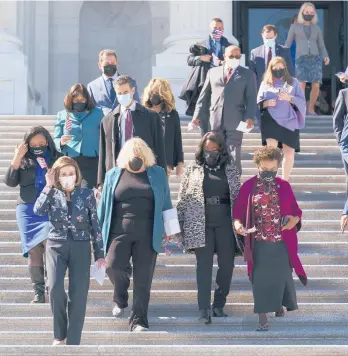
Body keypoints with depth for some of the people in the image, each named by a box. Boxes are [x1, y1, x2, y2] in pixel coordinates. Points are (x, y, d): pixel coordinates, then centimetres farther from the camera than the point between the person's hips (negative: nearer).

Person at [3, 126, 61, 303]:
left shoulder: (58, 158, 4)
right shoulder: (23, 160, 9)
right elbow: (10, 182, 1)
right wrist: (17, 158, -8)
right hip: (28, 209, 2)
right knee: (34, 250, 2)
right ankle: (38, 293, 8)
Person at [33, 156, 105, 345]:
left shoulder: (87, 194, 2)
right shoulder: (52, 194, 4)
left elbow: (95, 224, 4)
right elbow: (38, 210, -16)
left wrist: (99, 253, 1)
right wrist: (49, 186, -14)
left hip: (81, 247, 0)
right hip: (56, 245, 0)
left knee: (78, 293, -6)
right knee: (55, 287, -18)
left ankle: (73, 342, 2)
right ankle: (59, 334, 3)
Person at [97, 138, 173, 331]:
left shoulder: (158, 174, 11)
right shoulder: (114, 175, 11)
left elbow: (166, 203, 12)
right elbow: (105, 205, 13)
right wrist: (100, 231, 11)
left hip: (148, 234, 0)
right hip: (120, 231, 0)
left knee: (143, 278, -3)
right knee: (113, 266, -19)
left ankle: (139, 320, 7)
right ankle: (120, 299, 12)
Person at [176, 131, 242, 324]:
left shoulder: (230, 170, 9)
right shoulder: (193, 170, 6)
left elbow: (238, 197, 13)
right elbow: (183, 200, 7)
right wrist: (179, 226, 2)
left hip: (225, 223, 2)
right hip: (201, 225, -2)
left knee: (227, 264, 3)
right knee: (204, 265, -7)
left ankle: (219, 306, 17)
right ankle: (204, 310, -9)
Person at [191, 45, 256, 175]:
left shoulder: (247, 74, 9)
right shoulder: (213, 72, 15)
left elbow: (251, 98, 1)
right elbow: (204, 96, 14)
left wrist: (249, 117, -13)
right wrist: (198, 114, 6)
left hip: (235, 121, -2)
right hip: (215, 120, 2)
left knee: (234, 154, -3)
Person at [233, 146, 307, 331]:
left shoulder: (284, 187, 3)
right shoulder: (249, 186, -1)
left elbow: (296, 211, 9)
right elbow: (238, 211, 2)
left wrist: (293, 219, -13)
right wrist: (238, 224, -18)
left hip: (281, 242, 2)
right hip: (259, 242, -2)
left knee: (281, 276, 11)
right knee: (260, 279, 0)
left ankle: (279, 304, 40)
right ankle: (262, 318, 7)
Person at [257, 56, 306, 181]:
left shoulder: (293, 82, 8)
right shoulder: (265, 83, 10)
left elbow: (302, 102, 3)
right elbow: (258, 103, 11)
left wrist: (289, 98, -15)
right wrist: (266, 103, -11)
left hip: (289, 122, 1)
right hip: (271, 122, -1)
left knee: (289, 152, 2)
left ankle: (285, 181, 15)